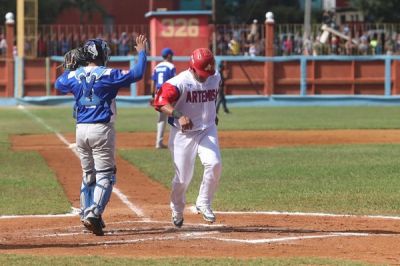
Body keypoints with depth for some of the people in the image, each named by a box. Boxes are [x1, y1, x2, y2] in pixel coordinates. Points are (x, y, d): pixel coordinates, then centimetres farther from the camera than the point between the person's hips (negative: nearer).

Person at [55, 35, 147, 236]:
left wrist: (70, 68, 30)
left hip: (81, 129, 5)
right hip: (102, 130, -5)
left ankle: (87, 215, 19)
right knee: (104, 175, -3)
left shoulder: (74, 76, 4)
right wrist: (141, 52, 4)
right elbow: (137, 74, -8)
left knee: (88, 175, 17)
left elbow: (58, 84, 25)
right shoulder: (108, 75, -10)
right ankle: (93, 214, -18)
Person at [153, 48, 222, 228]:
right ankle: (177, 211, 29)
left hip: (207, 130, 4)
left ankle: (204, 204, -2)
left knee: (214, 164, -21)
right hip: (183, 133, -4)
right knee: (183, 177, 0)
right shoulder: (180, 82, -19)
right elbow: (160, 101, -30)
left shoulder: (215, 78, 1)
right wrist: (179, 116, -43)